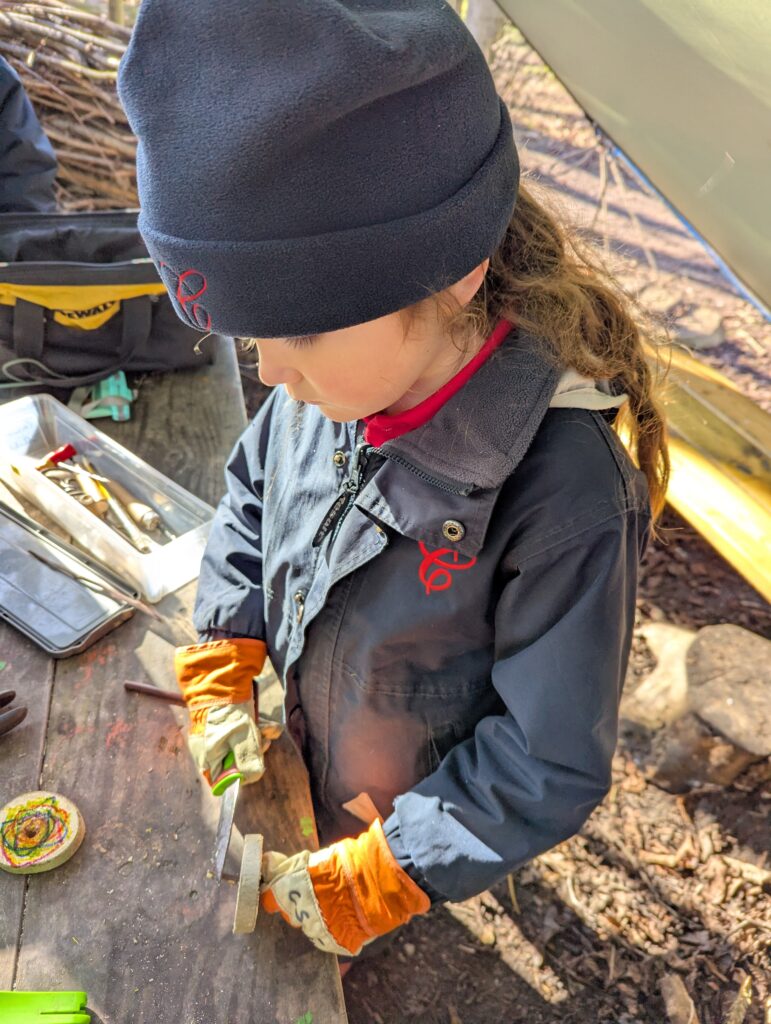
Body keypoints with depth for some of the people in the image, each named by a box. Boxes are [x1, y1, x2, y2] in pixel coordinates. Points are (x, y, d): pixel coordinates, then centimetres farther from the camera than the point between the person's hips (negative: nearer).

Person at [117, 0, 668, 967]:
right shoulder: (339, 373, -22)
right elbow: (249, 499, -2)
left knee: (341, 938, 27)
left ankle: (349, 960, 62)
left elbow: (550, 767, -27)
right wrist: (221, 675, -8)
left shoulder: (566, 500, -40)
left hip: (410, 815, -4)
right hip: (305, 744, 5)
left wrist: (371, 880, -21)